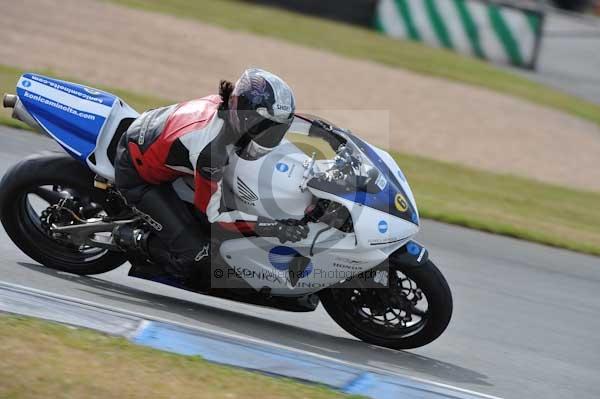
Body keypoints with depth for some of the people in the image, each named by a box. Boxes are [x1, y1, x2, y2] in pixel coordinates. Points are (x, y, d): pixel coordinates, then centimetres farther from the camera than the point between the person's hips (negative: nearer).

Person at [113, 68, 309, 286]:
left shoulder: (225, 104, -17)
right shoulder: (210, 147, -39)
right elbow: (214, 210, -28)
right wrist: (267, 226, -36)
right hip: (137, 175, -9)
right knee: (196, 251, -14)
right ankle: (136, 241, 9)